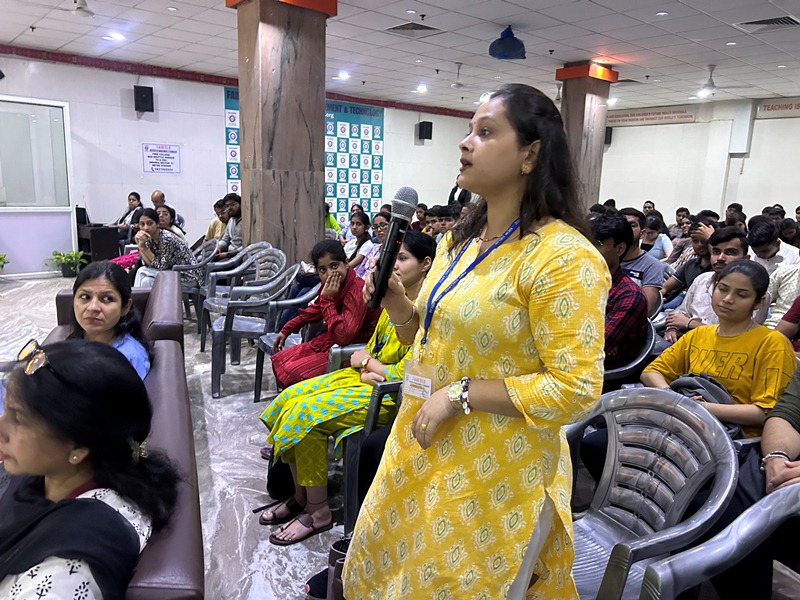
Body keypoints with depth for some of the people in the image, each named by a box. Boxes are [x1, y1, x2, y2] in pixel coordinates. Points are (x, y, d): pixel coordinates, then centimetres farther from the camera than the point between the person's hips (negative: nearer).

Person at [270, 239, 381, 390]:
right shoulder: (329, 286, -2)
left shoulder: (357, 290, -27)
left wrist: (328, 300, -28)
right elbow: (314, 310, 22)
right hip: (330, 341, 9)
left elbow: (343, 336, -32)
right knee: (279, 360, 7)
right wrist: (286, 330, 24)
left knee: (293, 373, -16)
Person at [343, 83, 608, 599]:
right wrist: (393, 298, -3)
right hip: (424, 453, 8)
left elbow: (577, 389, -23)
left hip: (493, 475, -8)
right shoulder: (460, 241, 6)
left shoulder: (563, 257, -20)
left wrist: (461, 394, -23)